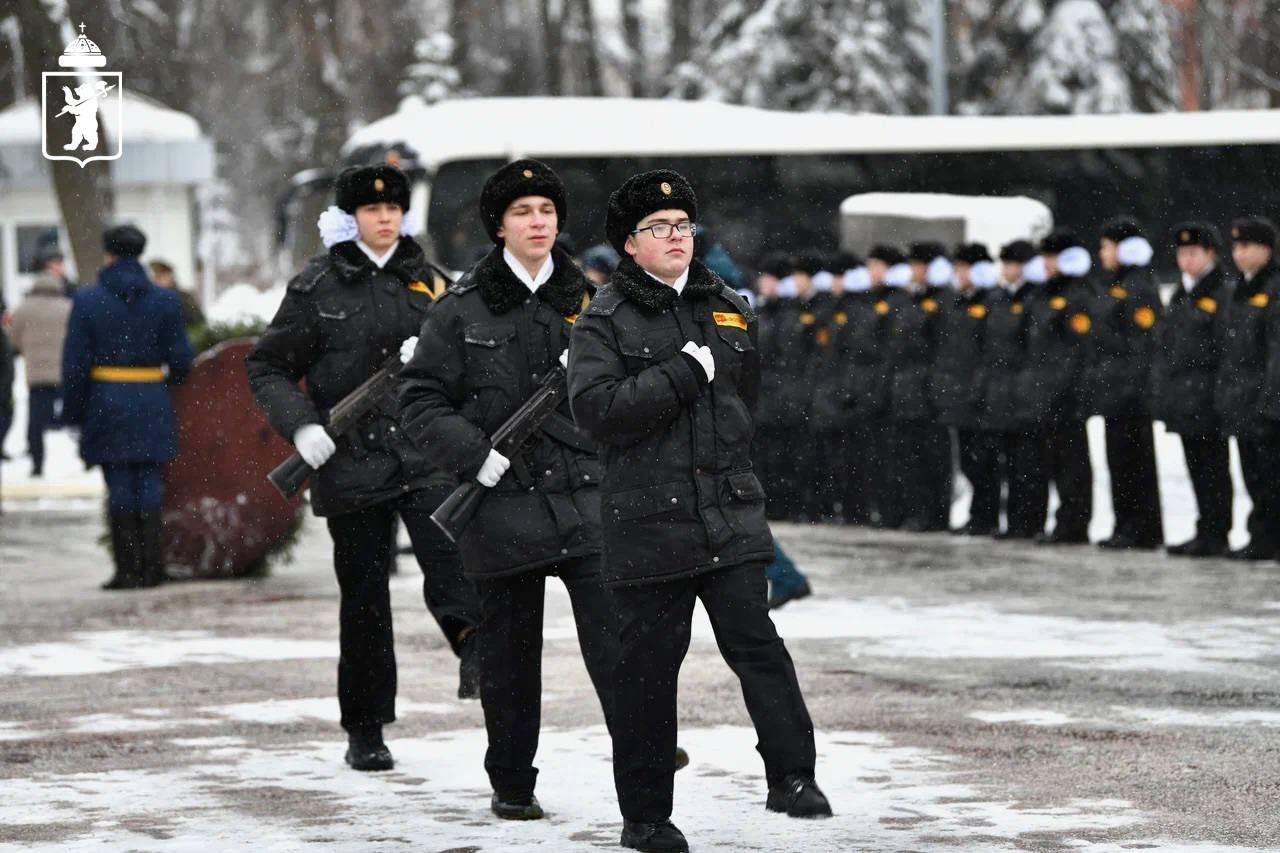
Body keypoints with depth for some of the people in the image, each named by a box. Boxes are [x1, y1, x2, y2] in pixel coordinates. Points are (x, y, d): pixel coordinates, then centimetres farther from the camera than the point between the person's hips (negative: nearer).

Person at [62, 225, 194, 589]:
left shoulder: (87, 301, -4)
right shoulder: (165, 301, 1)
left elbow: (75, 365, -4)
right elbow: (180, 361, 2)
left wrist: (73, 413, 3)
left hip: (107, 405, -2)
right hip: (151, 406, 2)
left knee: (119, 487, 2)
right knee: (149, 486, 7)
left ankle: (128, 570, 2)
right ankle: (151, 568, 7)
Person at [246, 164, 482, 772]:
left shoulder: (427, 281, 12)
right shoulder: (317, 287, 4)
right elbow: (267, 367, 6)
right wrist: (300, 424, -12)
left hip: (424, 452, 1)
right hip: (351, 460, -1)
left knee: (445, 540, -29)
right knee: (363, 594, 4)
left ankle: (472, 639, -49)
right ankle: (364, 730, 14)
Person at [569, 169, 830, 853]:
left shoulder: (729, 308, 14)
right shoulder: (604, 321, 0)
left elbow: (753, 392, 29)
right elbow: (595, 409, -16)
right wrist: (686, 373, -15)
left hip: (730, 510, 3)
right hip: (646, 521, -3)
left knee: (754, 640, -9)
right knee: (648, 666, 4)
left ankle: (793, 777, -6)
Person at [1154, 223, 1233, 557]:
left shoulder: (1223, 294, -8)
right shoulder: (1180, 295, 17)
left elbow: (1223, 348, -13)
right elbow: (1164, 342, 20)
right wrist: (1160, 386, 13)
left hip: (1207, 401, -8)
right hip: (1182, 400, 8)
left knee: (1213, 468, -4)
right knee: (1197, 469, 12)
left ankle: (1215, 536, 0)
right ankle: (1206, 533, 18)